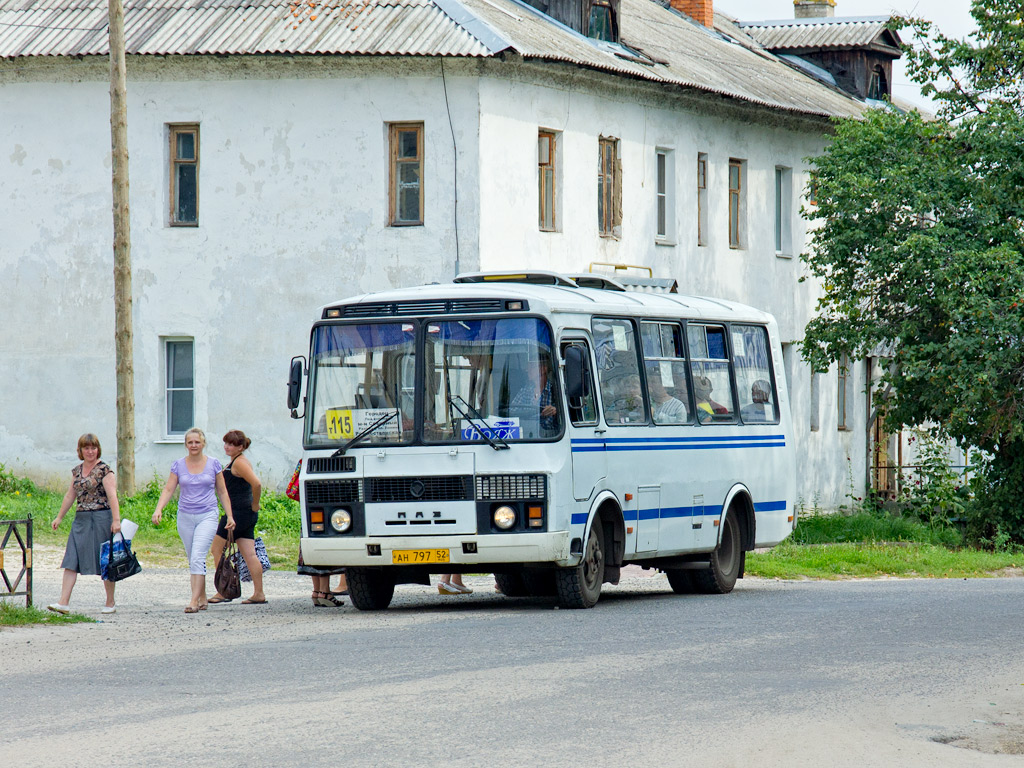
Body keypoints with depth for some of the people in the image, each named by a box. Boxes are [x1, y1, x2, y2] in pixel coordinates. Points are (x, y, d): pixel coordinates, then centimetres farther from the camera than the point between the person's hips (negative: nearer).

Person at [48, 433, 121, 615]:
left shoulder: (104, 470, -7)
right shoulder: (77, 471, 13)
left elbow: (112, 495, -13)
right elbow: (70, 496, 21)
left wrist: (116, 520, -21)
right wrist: (59, 517, 23)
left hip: (101, 518, -6)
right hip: (81, 519, 6)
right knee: (71, 561, -4)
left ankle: (110, 603, 15)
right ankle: (63, 603, -8)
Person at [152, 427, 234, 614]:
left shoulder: (213, 464, 2)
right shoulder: (178, 465, 5)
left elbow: (222, 492, 8)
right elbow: (168, 490, 2)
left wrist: (229, 515, 4)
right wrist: (159, 509, -14)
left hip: (207, 516, -3)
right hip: (185, 517, 3)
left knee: (198, 558, -16)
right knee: (193, 560, 9)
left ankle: (194, 601, -20)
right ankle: (202, 598, 20)